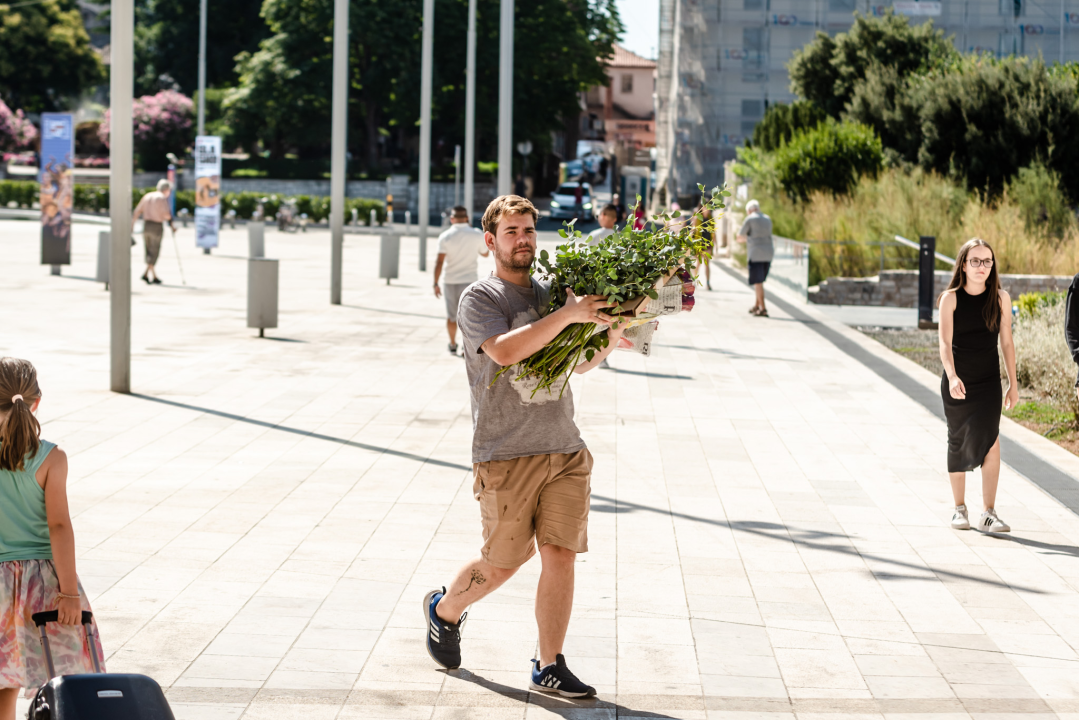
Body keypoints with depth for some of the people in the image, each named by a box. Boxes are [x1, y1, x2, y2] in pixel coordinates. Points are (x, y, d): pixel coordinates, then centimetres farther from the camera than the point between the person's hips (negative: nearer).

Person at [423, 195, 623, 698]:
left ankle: (549, 667, 6)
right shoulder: (479, 299, -4)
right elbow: (505, 350, -23)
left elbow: (577, 362, 27)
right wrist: (567, 315, -28)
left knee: (559, 555, -2)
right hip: (506, 456, -5)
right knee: (502, 563, 5)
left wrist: (611, 336, 8)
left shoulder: (548, 294, 14)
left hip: (565, 451, 5)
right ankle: (444, 610, 34)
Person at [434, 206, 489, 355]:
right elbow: (485, 254, 15)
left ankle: (453, 345, 28)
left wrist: (436, 284, -5)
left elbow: (439, 262, -12)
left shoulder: (445, 236, -7)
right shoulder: (477, 235, -4)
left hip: (450, 281, 1)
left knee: (451, 316, 15)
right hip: (468, 280, -1)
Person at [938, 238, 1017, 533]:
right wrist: (952, 376, -28)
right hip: (957, 383, 0)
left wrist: (1013, 384, 5)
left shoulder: (1000, 298, 0)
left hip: (989, 381, 0)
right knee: (958, 443, 9)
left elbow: (1007, 342, 5)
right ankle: (959, 508, 25)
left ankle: (989, 513, -12)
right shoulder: (951, 298, -6)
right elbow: (945, 343, -13)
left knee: (991, 442, -14)